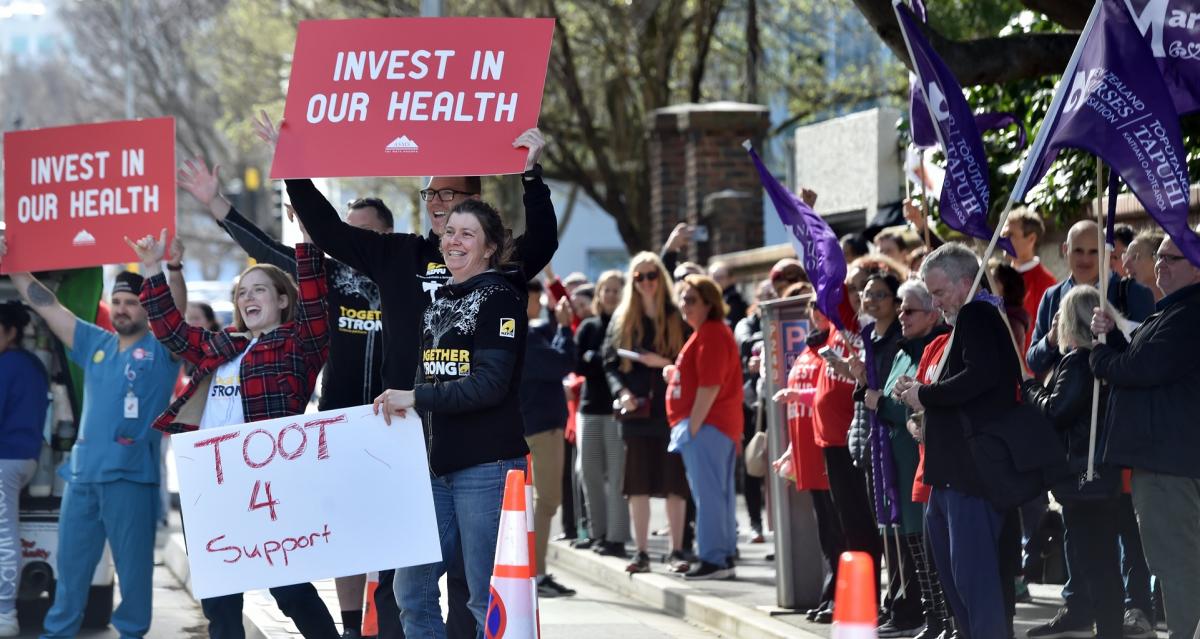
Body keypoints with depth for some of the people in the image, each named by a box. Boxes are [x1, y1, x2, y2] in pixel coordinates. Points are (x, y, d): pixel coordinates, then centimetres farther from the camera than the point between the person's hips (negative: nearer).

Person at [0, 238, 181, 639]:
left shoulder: (161, 349, 1)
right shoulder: (95, 344, 15)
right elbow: (45, 304, 17)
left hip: (130, 474, -5)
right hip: (82, 471, 5)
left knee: (133, 564, 1)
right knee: (71, 562, 12)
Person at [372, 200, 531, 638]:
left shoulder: (499, 298, -5)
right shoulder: (440, 303, 18)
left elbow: (490, 384, -17)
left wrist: (416, 398, -18)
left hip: (487, 466, -8)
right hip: (437, 464, 8)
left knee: (487, 598, -6)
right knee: (412, 589, 4)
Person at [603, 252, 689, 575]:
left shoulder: (678, 318, 3)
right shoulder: (622, 319, 11)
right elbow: (610, 362, 8)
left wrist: (666, 363, -14)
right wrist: (621, 392, -7)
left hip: (672, 409, -2)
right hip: (637, 411, 2)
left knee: (674, 483, -1)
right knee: (638, 485, 3)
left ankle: (677, 550, 5)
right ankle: (641, 552, 7)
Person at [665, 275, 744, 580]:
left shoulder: (711, 334, -13)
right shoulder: (707, 332, 20)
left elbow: (710, 386, -19)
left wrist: (692, 427, -19)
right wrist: (675, 374, 13)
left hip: (706, 425, -11)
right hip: (721, 426, 11)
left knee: (708, 494, -10)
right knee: (718, 493, 11)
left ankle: (713, 559, -11)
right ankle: (724, 557, 15)